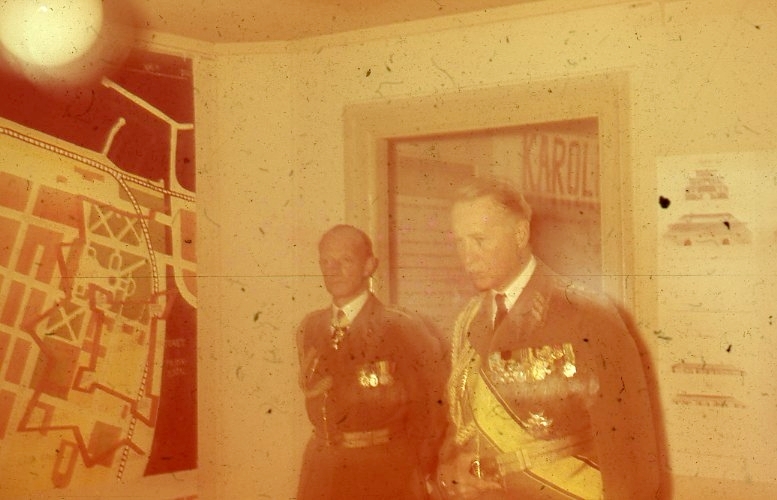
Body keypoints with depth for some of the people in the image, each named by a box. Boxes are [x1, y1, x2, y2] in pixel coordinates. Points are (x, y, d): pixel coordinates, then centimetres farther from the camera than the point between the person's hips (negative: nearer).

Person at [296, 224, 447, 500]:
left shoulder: (404, 327, -8)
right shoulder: (309, 327, 8)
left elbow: (433, 405, -5)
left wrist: (421, 474, -2)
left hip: (386, 472, -4)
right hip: (323, 468, 5)